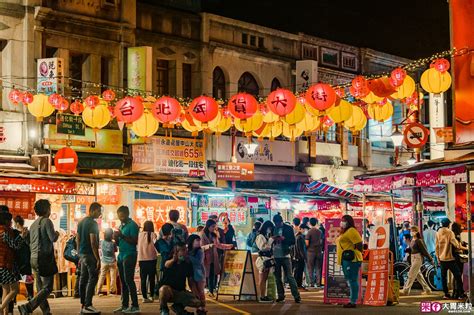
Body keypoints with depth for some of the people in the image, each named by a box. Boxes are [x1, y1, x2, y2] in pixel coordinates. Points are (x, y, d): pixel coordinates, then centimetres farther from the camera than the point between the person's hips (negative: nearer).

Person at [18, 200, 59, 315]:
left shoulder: (33, 224, 14)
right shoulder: (47, 221, -10)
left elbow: (28, 241, 18)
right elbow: (53, 238, -16)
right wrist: (57, 234, 4)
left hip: (34, 258, 9)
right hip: (44, 258, -9)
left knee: (40, 288, 11)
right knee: (47, 288, -7)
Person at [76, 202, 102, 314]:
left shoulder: (81, 222, 14)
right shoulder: (93, 223, -14)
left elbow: (77, 239, 18)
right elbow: (93, 242, -20)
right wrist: (98, 259, -19)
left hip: (82, 254, 9)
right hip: (90, 254, -9)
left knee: (83, 278, 11)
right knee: (93, 279, -7)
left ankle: (83, 305, 15)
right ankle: (87, 305, -10)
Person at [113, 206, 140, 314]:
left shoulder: (132, 225, -9)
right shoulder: (121, 226, 17)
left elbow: (135, 241, -17)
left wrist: (122, 236, -21)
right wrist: (117, 238, 1)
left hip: (129, 255, -9)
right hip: (121, 255, 9)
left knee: (128, 280, -11)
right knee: (123, 281, 9)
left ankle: (135, 306, -10)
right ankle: (124, 305, 13)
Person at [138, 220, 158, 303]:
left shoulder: (140, 234, 0)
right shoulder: (153, 235, -7)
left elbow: (138, 246, 3)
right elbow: (155, 245, -15)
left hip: (142, 259, 2)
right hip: (151, 258, -2)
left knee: (143, 279, 6)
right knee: (151, 278, 9)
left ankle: (144, 297, 3)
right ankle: (151, 296, 8)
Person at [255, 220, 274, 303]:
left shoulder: (267, 237, 19)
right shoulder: (260, 236, -7)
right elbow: (263, 247, -15)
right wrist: (271, 240, -17)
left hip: (268, 259, 9)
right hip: (263, 258, -9)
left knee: (265, 278, 9)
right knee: (262, 279, -7)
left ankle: (264, 296, 10)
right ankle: (262, 297, -7)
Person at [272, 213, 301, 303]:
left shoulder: (288, 228, -1)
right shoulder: (274, 229, 8)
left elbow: (293, 241, -4)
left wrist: (283, 239, -18)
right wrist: (273, 239, -9)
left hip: (285, 255, -4)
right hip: (276, 256, 4)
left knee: (289, 276, -6)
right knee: (278, 277, 8)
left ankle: (296, 296, -4)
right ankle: (281, 296, 15)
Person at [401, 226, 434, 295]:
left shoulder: (419, 241, -14)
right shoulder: (412, 240, 10)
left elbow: (424, 250, -11)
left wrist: (430, 259, -8)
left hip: (418, 258, -9)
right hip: (413, 258, 9)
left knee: (411, 275, -8)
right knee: (418, 275, 13)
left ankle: (405, 291, -7)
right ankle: (427, 290, 22)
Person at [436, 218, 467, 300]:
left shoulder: (438, 233, 6)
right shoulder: (449, 232, -10)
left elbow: (437, 247, 9)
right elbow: (455, 244, -18)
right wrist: (465, 248, -10)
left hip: (442, 258, 5)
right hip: (450, 258, -5)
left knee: (443, 276, 9)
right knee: (457, 275, 0)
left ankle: (446, 294, 8)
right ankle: (460, 293, -3)